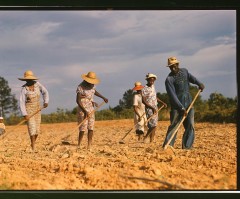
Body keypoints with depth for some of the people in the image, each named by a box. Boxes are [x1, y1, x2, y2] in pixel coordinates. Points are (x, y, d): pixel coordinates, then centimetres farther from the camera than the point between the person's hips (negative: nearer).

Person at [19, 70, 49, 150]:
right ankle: (33, 148, -12)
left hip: (37, 109, 5)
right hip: (28, 109, -5)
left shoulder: (37, 84, -5)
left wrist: (46, 102, -15)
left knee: (37, 128, 7)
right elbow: (21, 102, -18)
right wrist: (24, 114, -25)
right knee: (32, 128, -14)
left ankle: (33, 143, 30)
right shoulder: (24, 89, -16)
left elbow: (45, 92, 1)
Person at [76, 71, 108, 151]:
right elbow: (78, 100, -20)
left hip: (91, 109, 7)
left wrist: (103, 97, 24)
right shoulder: (80, 87, -17)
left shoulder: (92, 85, 4)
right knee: (83, 128, -9)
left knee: (91, 128, 2)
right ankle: (78, 145, 3)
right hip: (83, 109, -7)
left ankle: (89, 147, 4)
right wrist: (84, 111, -24)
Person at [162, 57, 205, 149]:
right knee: (174, 125, -10)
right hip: (177, 106, -6)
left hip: (188, 104, 6)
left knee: (190, 126, 0)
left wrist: (199, 84, 0)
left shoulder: (184, 71, 10)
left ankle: (187, 147, 3)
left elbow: (191, 78, 24)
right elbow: (173, 95, -16)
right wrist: (181, 108, -23)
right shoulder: (169, 79, -9)